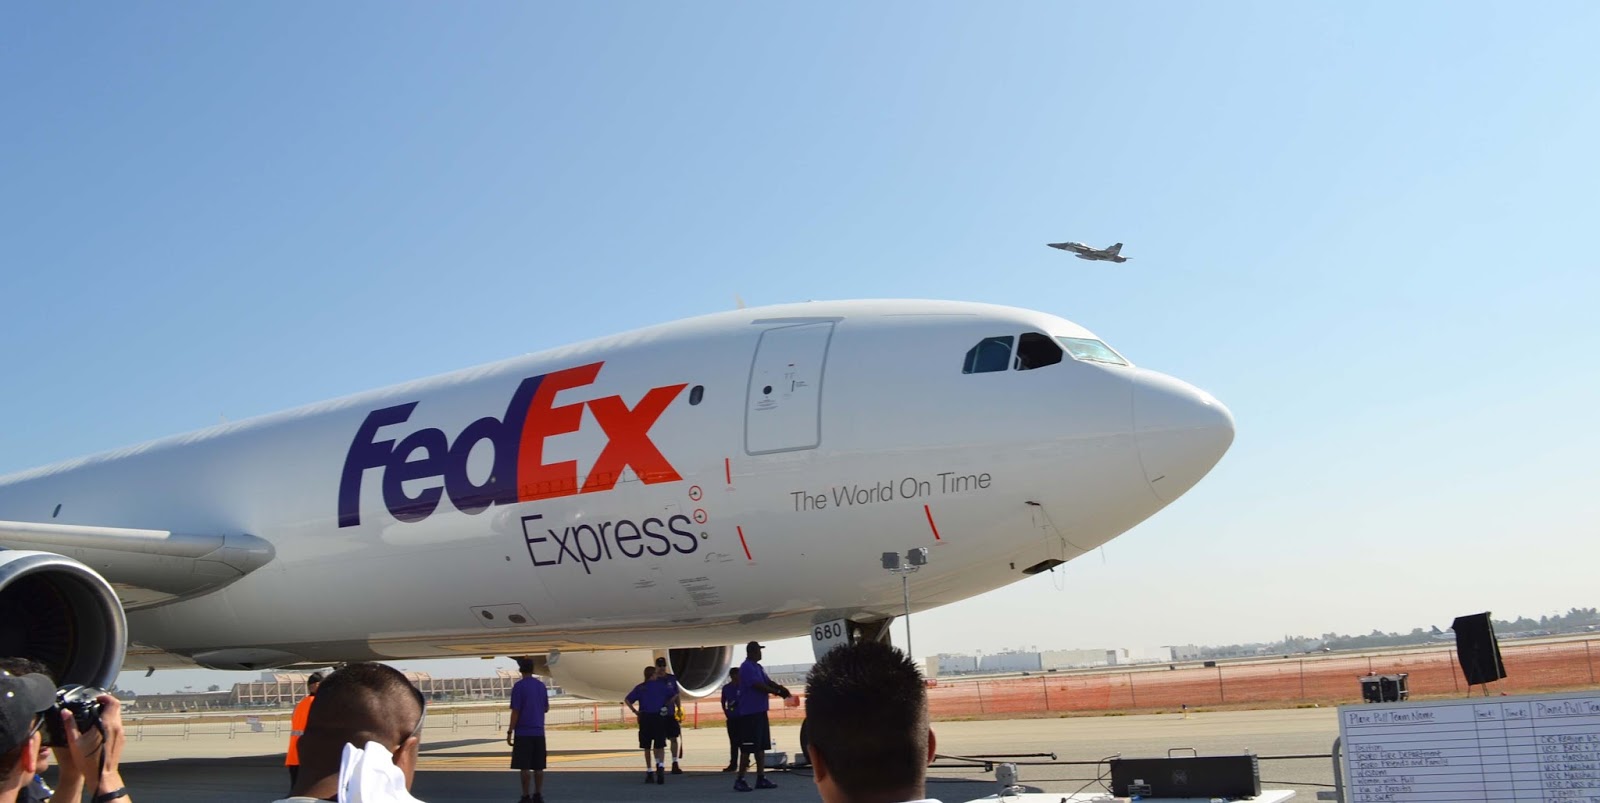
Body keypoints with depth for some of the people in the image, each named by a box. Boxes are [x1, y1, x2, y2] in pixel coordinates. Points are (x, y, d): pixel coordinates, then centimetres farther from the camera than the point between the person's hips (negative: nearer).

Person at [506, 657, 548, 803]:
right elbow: (546, 709, 16)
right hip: (539, 732, 5)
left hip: (523, 732, -5)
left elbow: (515, 711, -11)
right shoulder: (541, 685, 9)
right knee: (538, 766, 8)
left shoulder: (518, 686, -8)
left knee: (524, 766, -1)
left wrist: (510, 732, -7)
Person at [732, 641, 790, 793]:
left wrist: (781, 688, -5)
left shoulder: (758, 667, 16)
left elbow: (768, 682, 13)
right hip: (750, 713, -10)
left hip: (760, 712, 10)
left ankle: (761, 779, 15)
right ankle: (740, 780, -3)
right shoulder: (747, 667, -14)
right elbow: (759, 685, -20)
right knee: (747, 747, -7)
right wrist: (777, 692, -13)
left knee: (761, 747, 10)